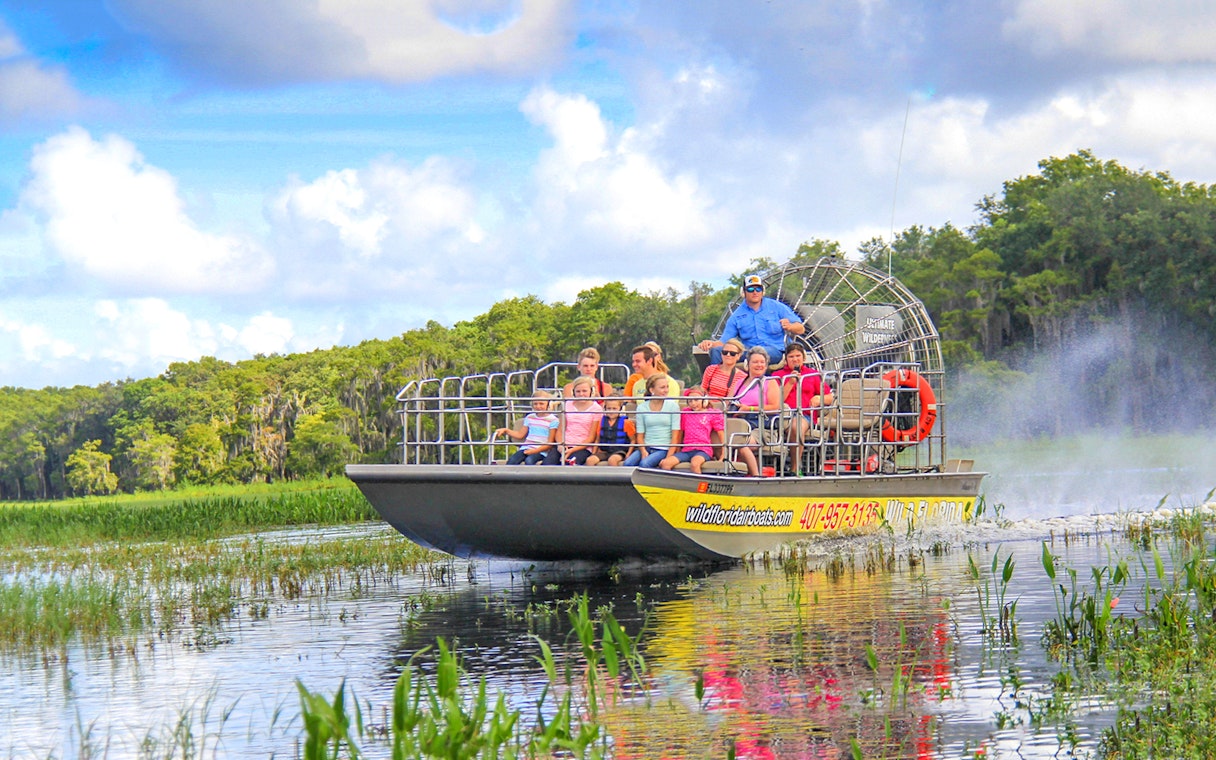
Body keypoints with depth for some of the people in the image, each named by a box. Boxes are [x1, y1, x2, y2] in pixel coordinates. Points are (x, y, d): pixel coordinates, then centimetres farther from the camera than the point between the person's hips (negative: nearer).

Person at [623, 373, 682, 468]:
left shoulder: (672, 406, 3)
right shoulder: (642, 408, 8)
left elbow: (675, 436, -1)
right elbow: (640, 435, 6)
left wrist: (668, 458, -12)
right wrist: (643, 452, -14)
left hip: (663, 449, -2)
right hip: (646, 447, 2)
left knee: (644, 463, -32)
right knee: (628, 463, -28)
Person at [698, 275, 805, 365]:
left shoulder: (776, 307, 11)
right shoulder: (737, 316, 16)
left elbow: (801, 329, 8)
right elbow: (724, 341, 12)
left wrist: (789, 327, -17)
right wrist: (711, 343, -12)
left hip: (774, 351, -3)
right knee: (716, 351, -22)